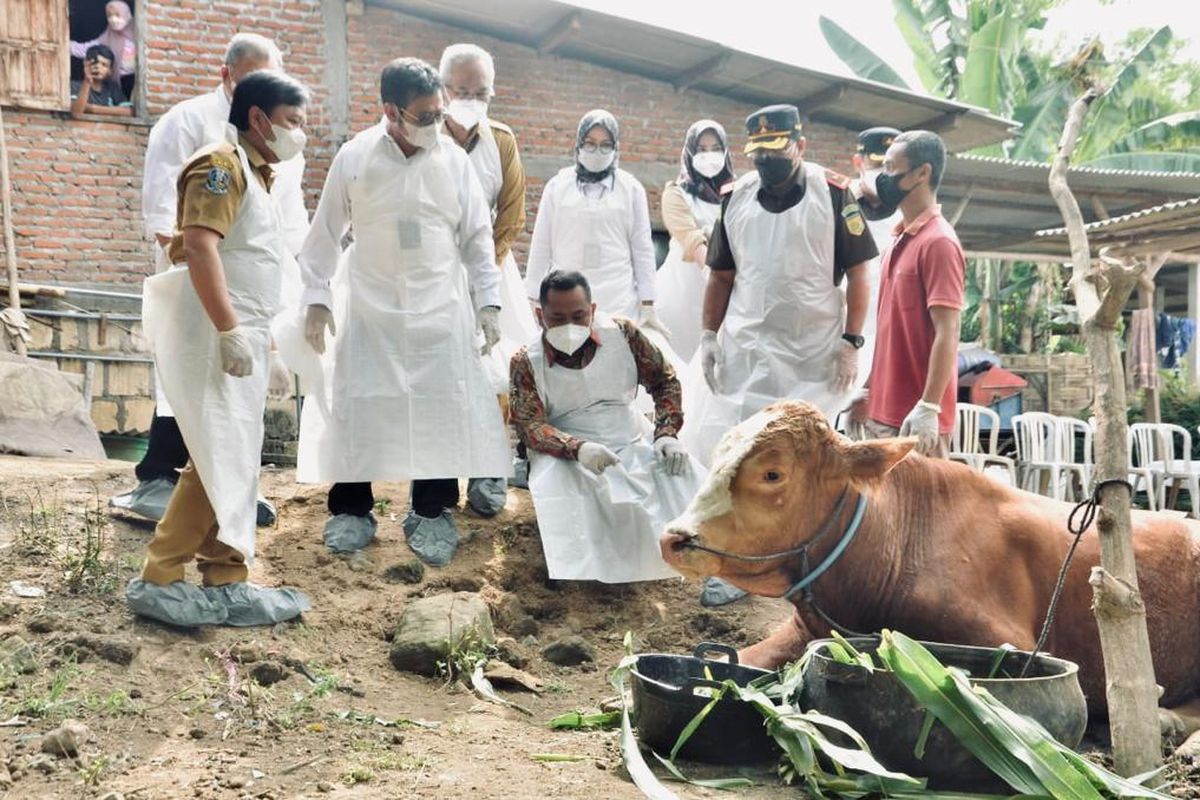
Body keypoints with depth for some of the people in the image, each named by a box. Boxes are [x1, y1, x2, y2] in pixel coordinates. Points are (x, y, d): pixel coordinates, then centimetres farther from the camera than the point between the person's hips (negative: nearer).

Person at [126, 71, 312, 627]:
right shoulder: (222, 164, -7)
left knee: (235, 464, 8)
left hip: (240, 336, 10)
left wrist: (266, 350, 22)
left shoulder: (252, 174, 22)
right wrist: (229, 332, -28)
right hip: (216, 336, -10)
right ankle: (157, 581, -3)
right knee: (219, 462, -11)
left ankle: (226, 584, 13)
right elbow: (200, 246, -22)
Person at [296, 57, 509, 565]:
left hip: (439, 306, 1)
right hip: (369, 305, -1)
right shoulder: (354, 157, -5)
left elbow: (477, 235, 4)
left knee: (442, 407, 0)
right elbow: (325, 232, 3)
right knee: (357, 405, 2)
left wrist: (488, 300, 0)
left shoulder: (454, 159, -1)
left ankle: (432, 514, 14)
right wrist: (316, 297, 0)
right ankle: (351, 510, 18)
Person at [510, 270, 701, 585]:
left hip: (634, 442, 2)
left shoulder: (623, 334, -2)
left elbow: (664, 380, 7)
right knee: (552, 483, -36)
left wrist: (666, 434, -10)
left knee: (686, 474, -22)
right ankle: (573, 568, -20)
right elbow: (529, 425, -15)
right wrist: (577, 448, -34)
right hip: (566, 453, -2)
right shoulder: (526, 362, -6)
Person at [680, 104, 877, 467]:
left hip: (815, 354, -3)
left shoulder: (832, 193, -4)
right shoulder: (736, 196, 7)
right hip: (743, 349, 3)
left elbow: (857, 273, -3)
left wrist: (851, 342, -8)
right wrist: (709, 336, 5)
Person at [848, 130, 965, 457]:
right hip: (884, 412, 9)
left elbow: (947, 335, -18)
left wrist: (929, 408, -22)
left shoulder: (938, 242, -13)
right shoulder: (900, 240, 14)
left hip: (916, 420, -9)